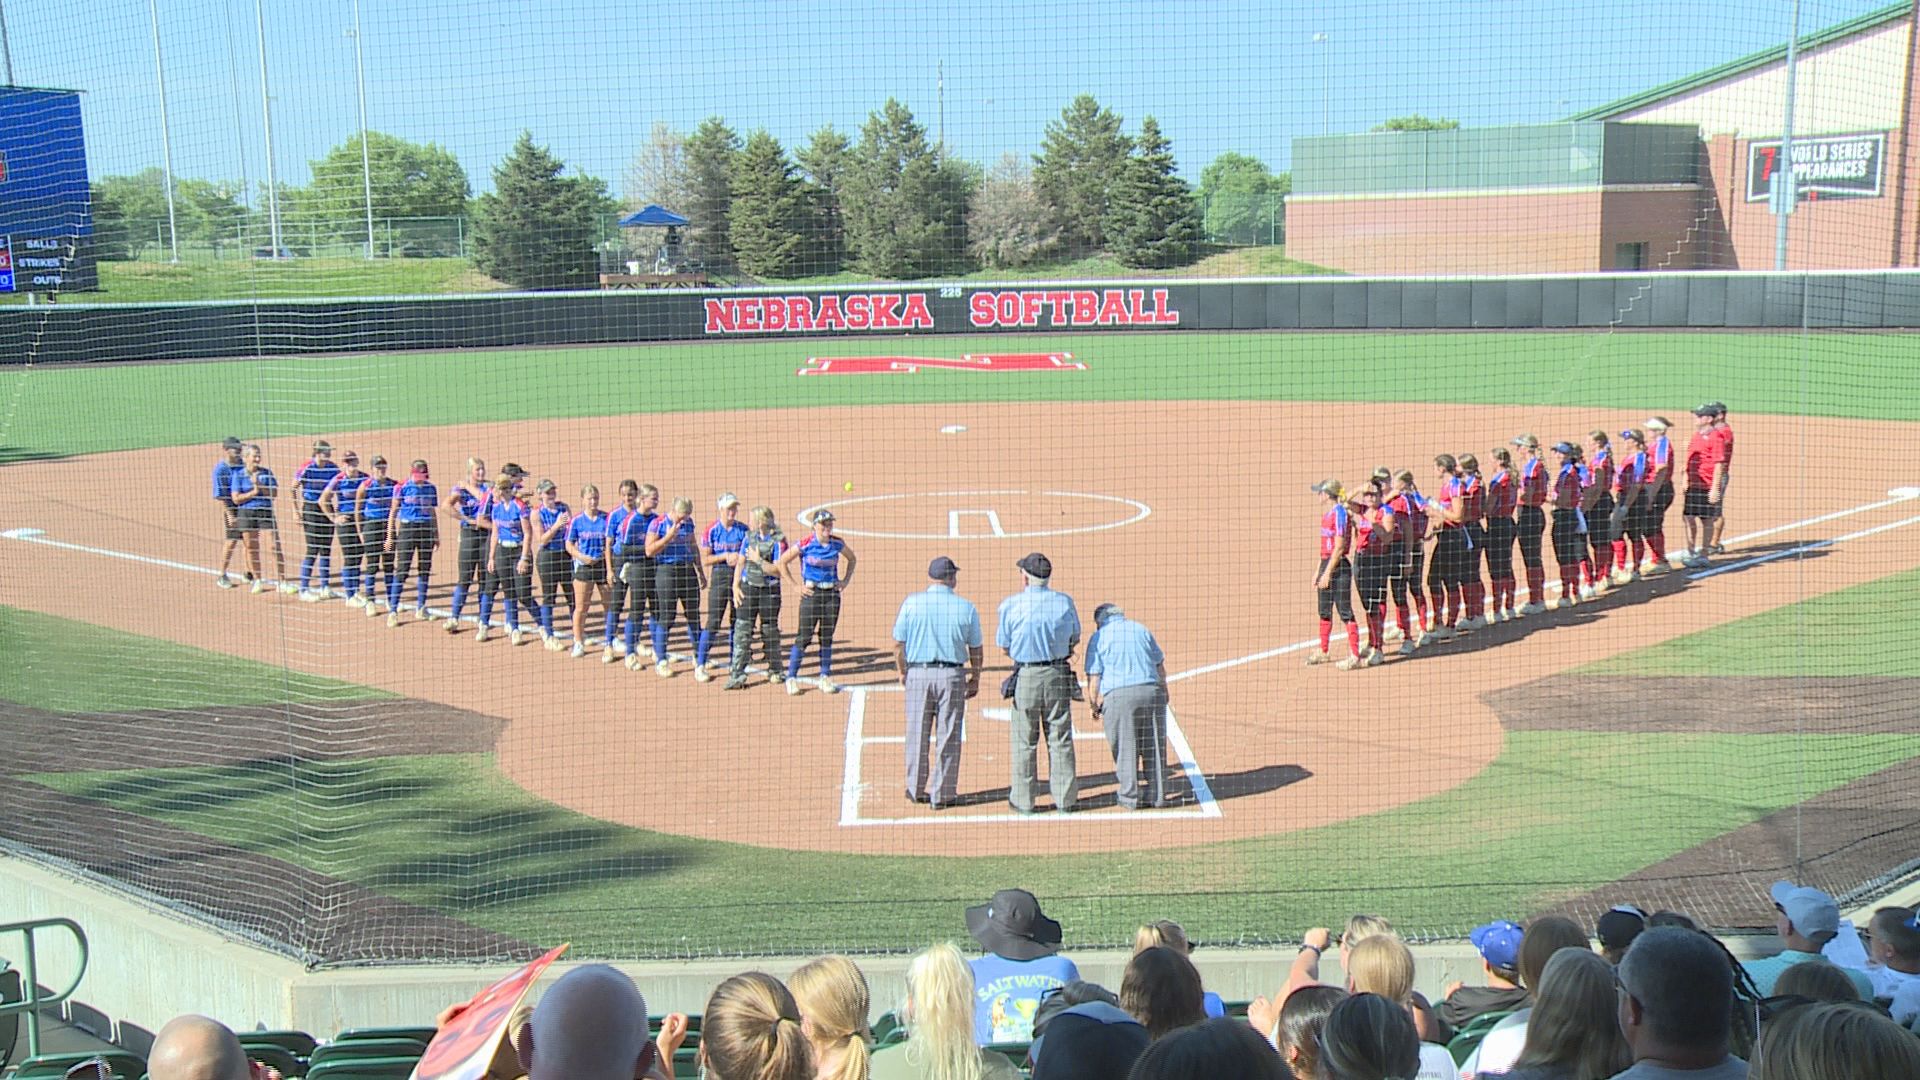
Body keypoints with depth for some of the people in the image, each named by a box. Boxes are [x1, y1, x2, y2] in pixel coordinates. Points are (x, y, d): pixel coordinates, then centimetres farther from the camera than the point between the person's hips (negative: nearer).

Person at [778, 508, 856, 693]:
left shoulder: (837, 544, 2)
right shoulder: (805, 545, -9)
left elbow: (852, 559, 21)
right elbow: (782, 563, -4)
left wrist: (846, 581, 10)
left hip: (832, 593, 4)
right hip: (811, 593, -4)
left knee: (827, 637, 9)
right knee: (804, 637, -4)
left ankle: (825, 678, 18)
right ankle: (791, 678, 4)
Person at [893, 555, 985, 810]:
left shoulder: (912, 603, -4)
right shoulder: (966, 607, -3)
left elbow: (898, 643, -1)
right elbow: (976, 649, 4)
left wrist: (902, 673, 12)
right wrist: (975, 679, 16)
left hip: (918, 674, 1)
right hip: (952, 675, -1)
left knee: (917, 735, 12)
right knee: (948, 736, 7)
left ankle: (916, 790, 21)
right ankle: (942, 794, 11)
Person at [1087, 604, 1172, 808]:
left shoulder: (1098, 636, 5)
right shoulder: (1141, 629, 16)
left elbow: (1094, 677, -1)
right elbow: (1160, 665, 18)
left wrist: (1095, 706, 9)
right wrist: (1163, 692, 30)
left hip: (1119, 695, -3)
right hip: (1152, 691, 3)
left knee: (1125, 747, 7)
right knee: (1154, 746, 11)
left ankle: (1130, 796, 12)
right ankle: (1157, 794, 19)